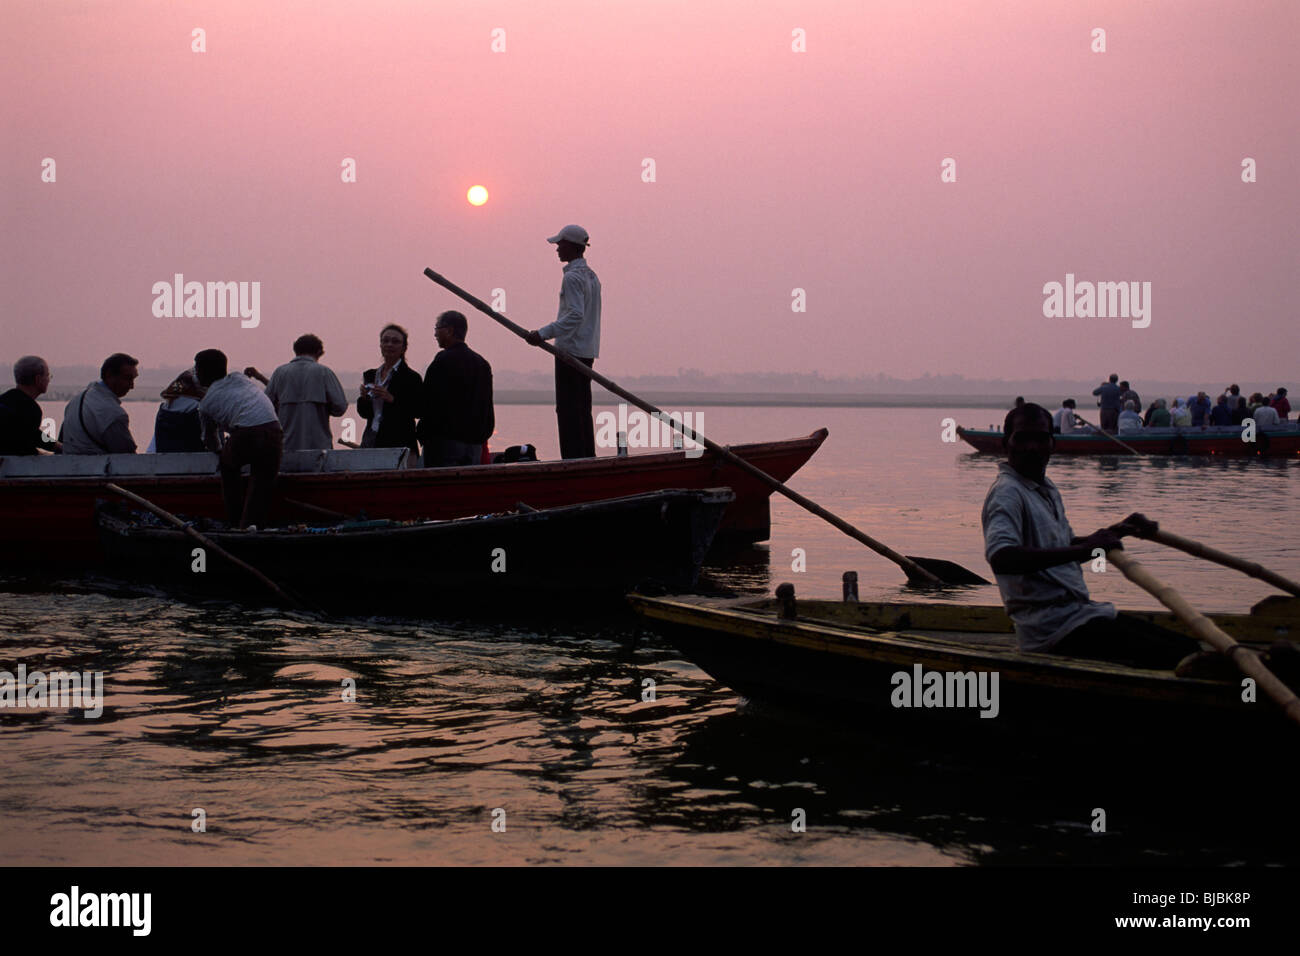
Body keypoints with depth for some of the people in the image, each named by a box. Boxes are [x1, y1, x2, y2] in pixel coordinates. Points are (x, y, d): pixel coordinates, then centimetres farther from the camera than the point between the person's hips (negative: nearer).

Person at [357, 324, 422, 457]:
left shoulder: (411, 377, -1)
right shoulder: (370, 375, 17)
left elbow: (418, 411, -9)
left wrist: (392, 399, -18)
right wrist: (364, 398, -1)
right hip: (370, 442, 5)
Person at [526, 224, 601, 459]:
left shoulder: (572, 277, -13)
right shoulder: (591, 276, 16)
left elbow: (575, 315, -23)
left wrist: (544, 333, -26)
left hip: (571, 349, -9)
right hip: (587, 351, 9)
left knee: (568, 409, -8)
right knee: (582, 409, 12)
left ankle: (573, 458, -11)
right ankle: (588, 457, 14)